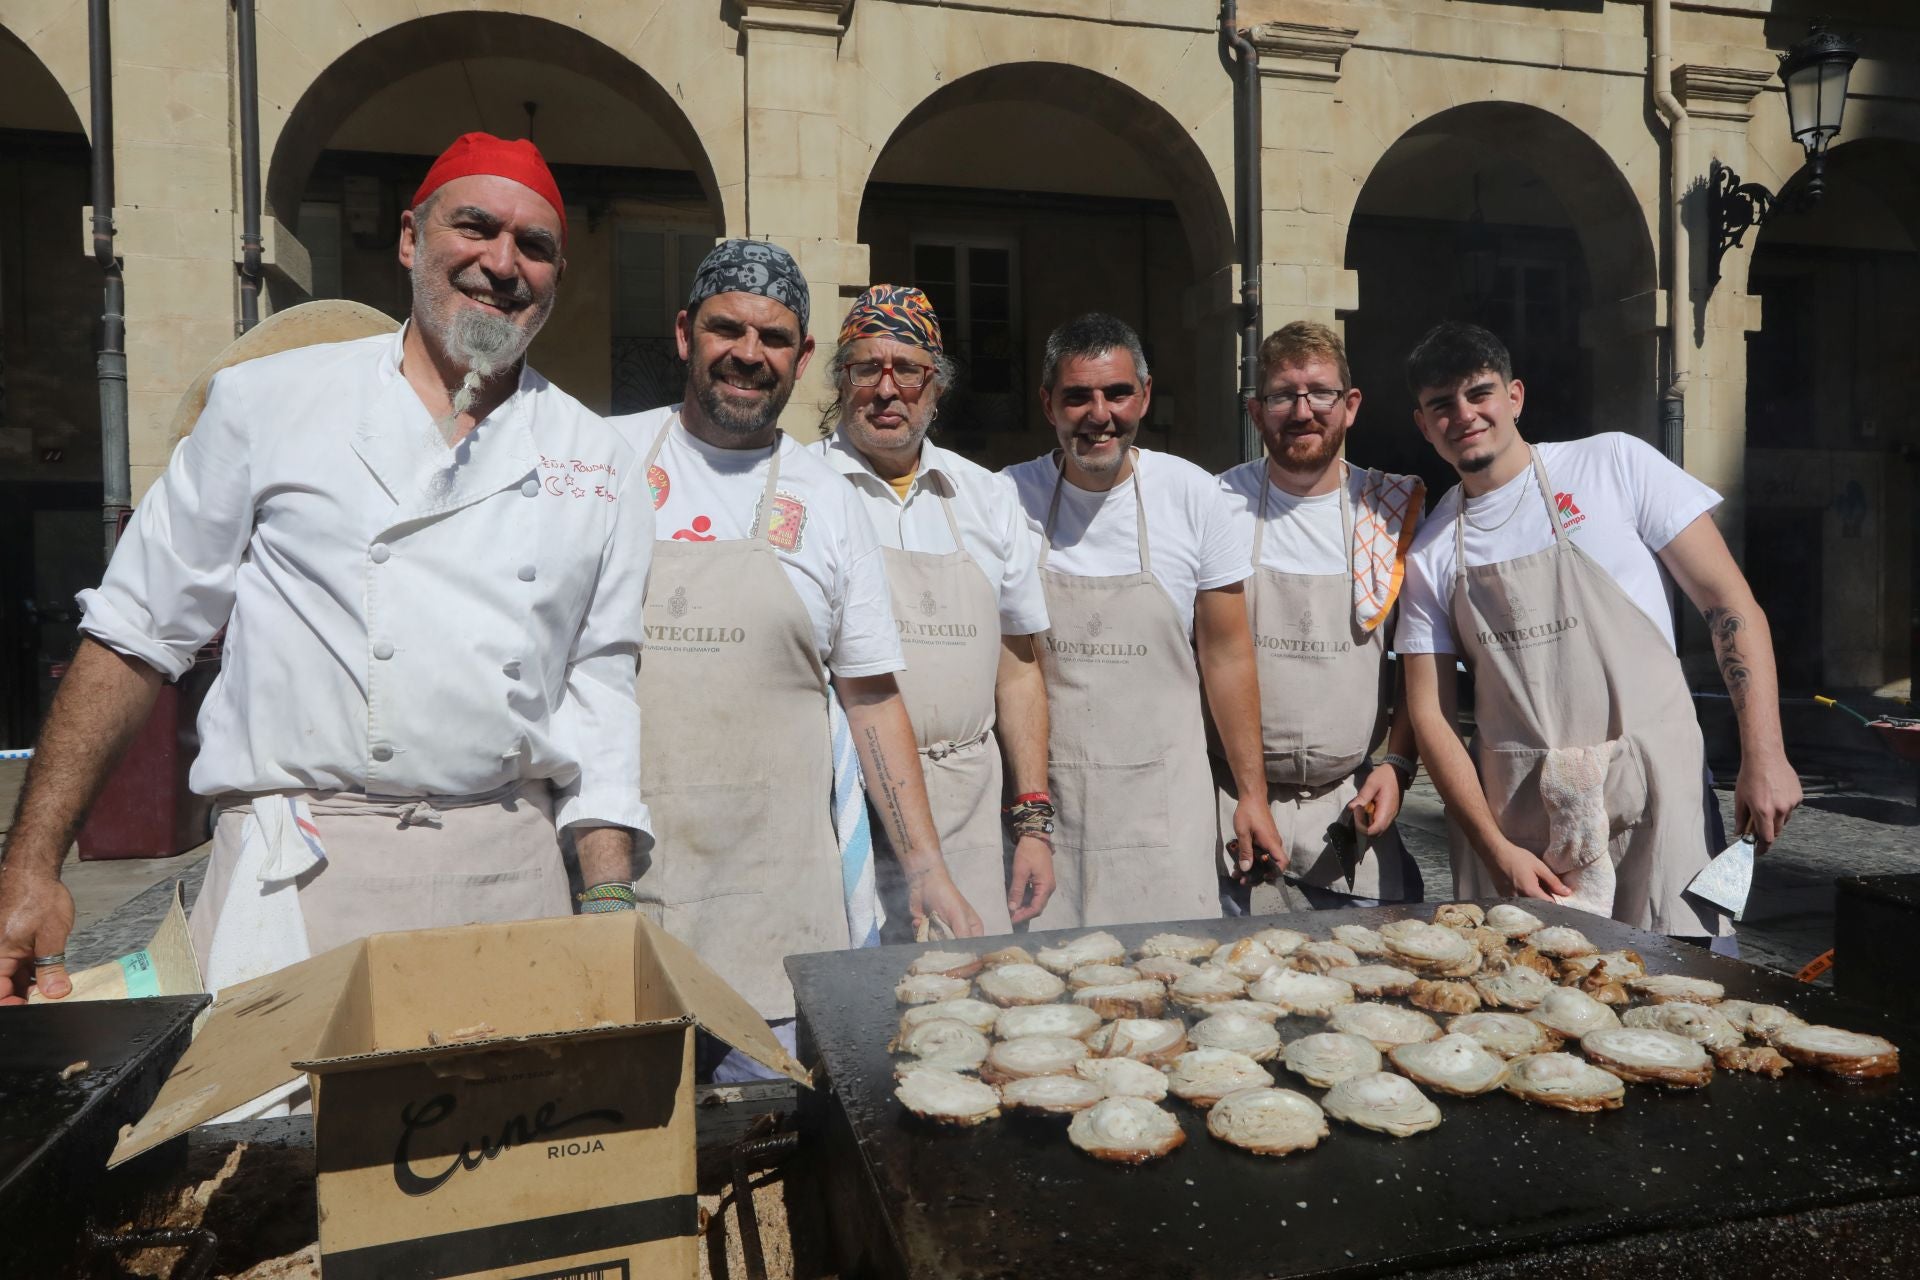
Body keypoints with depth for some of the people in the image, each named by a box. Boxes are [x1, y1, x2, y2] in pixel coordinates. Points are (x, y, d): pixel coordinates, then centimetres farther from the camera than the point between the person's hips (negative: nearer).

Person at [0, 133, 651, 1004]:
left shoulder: (595, 460, 8)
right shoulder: (269, 402, 4)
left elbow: (601, 687, 7)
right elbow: (137, 634, 6)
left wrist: (610, 901, 0)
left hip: (513, 871, 2)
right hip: (300, 876, -1)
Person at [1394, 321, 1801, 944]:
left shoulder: (1614, 464, 0)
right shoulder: (1428, 554, 5)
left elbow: (1728, 601, 0)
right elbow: (1431, 712, 3)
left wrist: (1764, 757, -8)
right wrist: (1495, 848, -6)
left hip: (1648, 788, -1)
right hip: (1512, 812, 2)